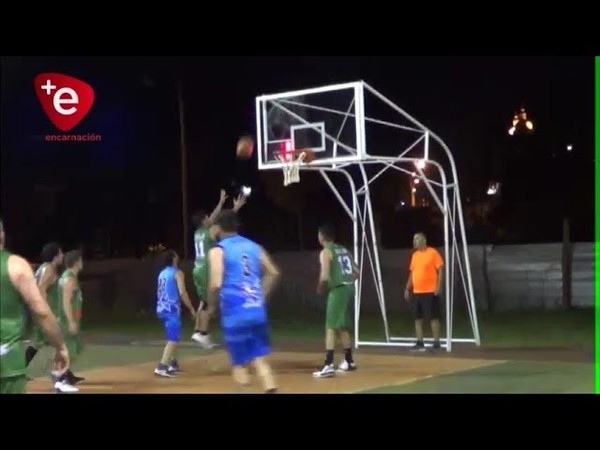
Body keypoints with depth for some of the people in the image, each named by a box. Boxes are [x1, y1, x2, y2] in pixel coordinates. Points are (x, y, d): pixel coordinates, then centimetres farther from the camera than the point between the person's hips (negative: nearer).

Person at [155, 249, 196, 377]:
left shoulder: (162, 273, 16)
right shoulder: (177, 273, -9)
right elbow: (182, 293, -17)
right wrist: (191, 308, -11)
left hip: (161, 309, 9)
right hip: (172, 309, -9)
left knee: (173, 337, 23)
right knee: (173, 339, -11)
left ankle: (173, 364, 29)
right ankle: (161, 367, -23)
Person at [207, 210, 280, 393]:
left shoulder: (217, 251, -5)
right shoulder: (253, 246, 12)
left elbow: (216, 284, -15)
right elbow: (273, 273, 13)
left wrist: (211, 303, 3)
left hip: (235, 313, -5)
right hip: (257, 311, 5)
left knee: (238, 363, 6)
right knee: (260, 359, 11)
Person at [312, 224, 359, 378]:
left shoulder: (325, 252, -7)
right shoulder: (343, 249, 18)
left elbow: (325, 276, -18)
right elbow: (357, 272, 18)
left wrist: (320, 288, 0)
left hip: (338, 290, -8)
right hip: (349, 288, 8)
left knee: (330, 327, -10)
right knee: (342, 327, 21)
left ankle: (328, 365, -19)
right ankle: (349, 361, 30)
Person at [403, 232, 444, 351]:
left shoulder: (433, 253, -6)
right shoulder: (414, 255, 15)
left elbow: (440, 270, -8)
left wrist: (438, 286, -17)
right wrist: (407, 288, 14)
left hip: (430, 291, -7)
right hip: (416, 292, 7)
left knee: (433, 317, -4)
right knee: (418, 318, 7)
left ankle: (436, 343, 1)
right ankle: (420, 343, 12)